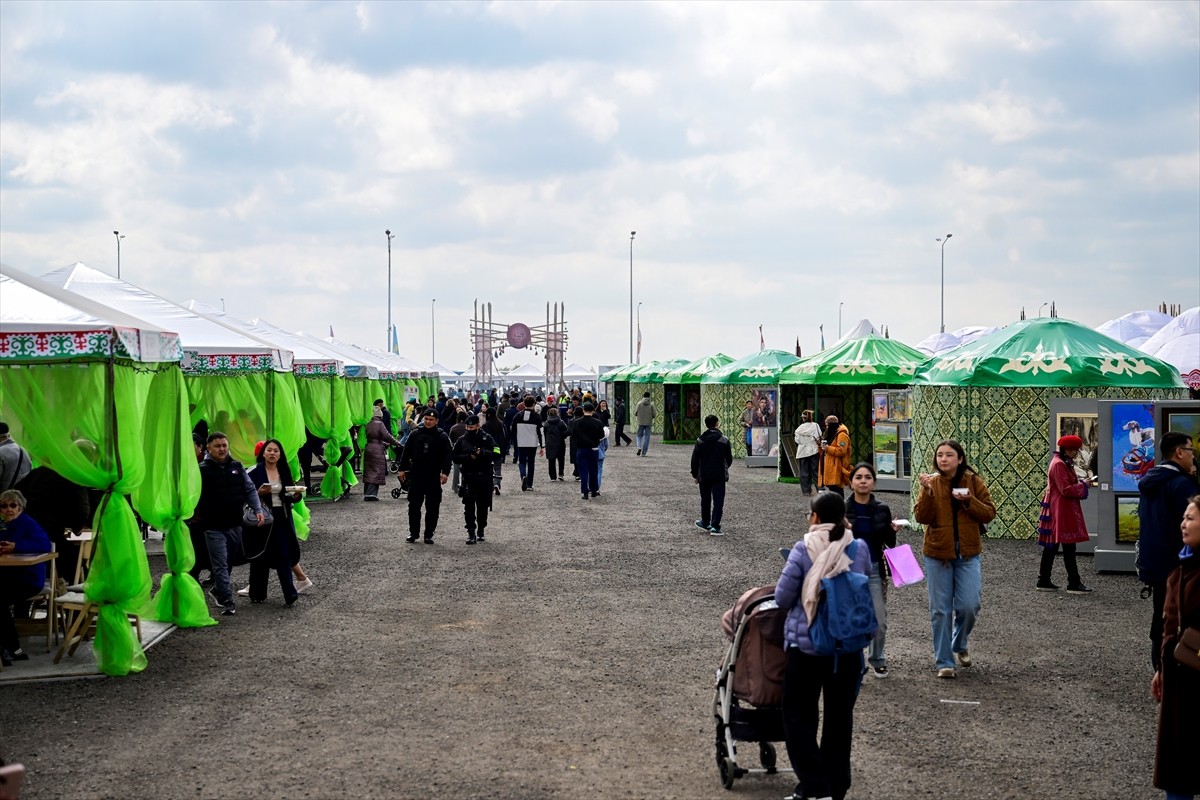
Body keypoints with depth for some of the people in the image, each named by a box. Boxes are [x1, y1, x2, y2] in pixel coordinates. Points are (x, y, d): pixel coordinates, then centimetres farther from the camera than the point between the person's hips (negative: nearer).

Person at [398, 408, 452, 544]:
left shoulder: (442, 437, 0)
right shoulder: (416, 434, 6)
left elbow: (447, 456, -3)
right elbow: (406, 452, 11)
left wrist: (445, 472, -15)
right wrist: (402, 469, 7)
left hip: (434, 477, -1)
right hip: (416, 475, 1)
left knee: (432, 507, 2)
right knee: (414, 505, 2)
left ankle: (429, 534, 12)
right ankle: (413, 533, 13)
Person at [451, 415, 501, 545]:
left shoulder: (487, 439, 2)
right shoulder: (462, 440, 5)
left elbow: (497, 455, -6)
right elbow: (454, 457, 5)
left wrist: (483, 453, -21)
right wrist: (468, 457, -11)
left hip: (485, 478, 0)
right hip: (468, 478, 0)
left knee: (483, 506, 9)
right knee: (469, 505, -13)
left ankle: (480, 532, 24)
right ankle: (471, 533, -12)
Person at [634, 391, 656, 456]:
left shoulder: (639, 403, -4)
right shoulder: (651, 404, -4)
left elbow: (635, 413, -2)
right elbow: (654, 414, -5)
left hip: (640, 422, 0)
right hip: (648, 423, 0)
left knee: (639, 436, 12)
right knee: (646, 437, 6)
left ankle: (639, 447, -12)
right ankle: (644, 452, 4)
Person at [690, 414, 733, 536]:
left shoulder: (700, 441, -4)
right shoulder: (724, 440, -3)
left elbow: (695, 460, -1)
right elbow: (729, 459, 5)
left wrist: (695, 475, 10)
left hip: (704, 475, 1)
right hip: (720, 476, -1)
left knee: (705, 500, 17)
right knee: (718, 501, -2)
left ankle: (705, 523, 31)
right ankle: (715, 527, -10)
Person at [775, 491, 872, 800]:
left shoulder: (803, 550, -12)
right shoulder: (860, 550, -2)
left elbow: (783, 598, -8)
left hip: (807, 645, -4)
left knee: (799, 716, 7)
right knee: (840, 717, 16)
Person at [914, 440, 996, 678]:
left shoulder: (974, 482, -1)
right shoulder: (931, 482, -1)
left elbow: (989, 514, -3)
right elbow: (922, 517, -10)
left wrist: (969, 501, -18)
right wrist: (927, 492, -24)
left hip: (967, 553, 0)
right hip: (937, 553, 0)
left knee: (969, 606, -2)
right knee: (940, 610, 3)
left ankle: (960, 644, 29)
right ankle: (944, 662, 12)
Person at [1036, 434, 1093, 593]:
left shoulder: (1064, 463, 17)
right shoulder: (1059, 465, -16)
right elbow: (1065, 490, -20)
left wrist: (1079, 484, 4)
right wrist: (1082, 486, -10)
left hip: (1059, 511, 11)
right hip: (1061, 511, -11)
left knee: (1051, 547, 11)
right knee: (1069, 547, -7)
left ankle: (1044, 581, 15)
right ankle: (1073, 584, -4)